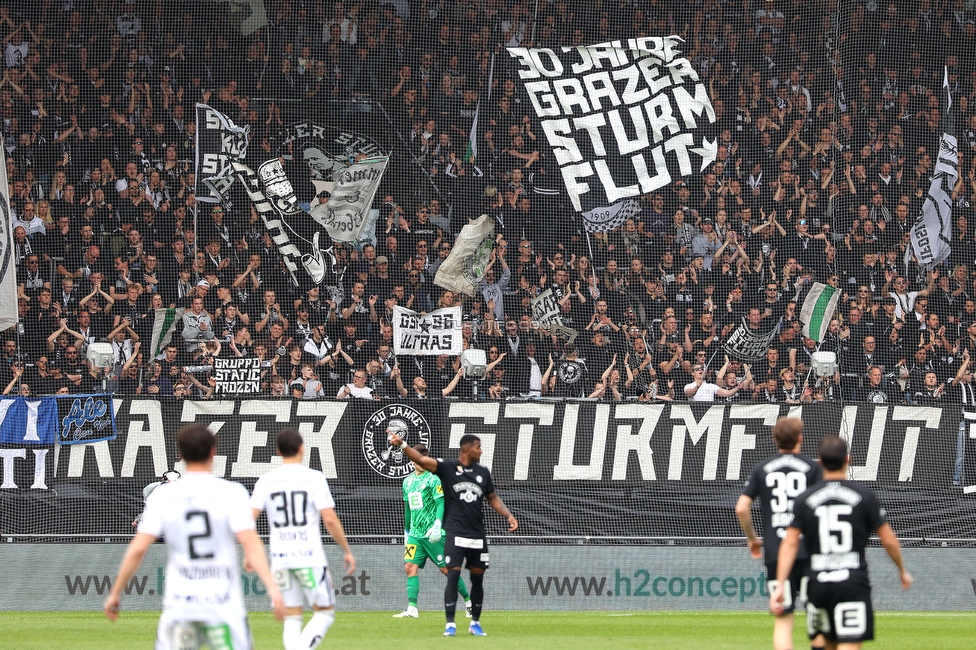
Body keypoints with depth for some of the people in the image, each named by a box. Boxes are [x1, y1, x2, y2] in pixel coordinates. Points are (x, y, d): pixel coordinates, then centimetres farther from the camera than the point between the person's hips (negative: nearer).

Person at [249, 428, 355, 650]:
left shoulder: (266, 481, 5)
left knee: (292, 619, 10)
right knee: (325, 613, 8)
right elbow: (330, 519, -10)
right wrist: (347, 551, 0)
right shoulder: (314, 478, -4)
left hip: (280, 558, 3)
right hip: (310, 557, -3)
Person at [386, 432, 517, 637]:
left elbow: (493, 498, 18)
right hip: (455, 533, -4)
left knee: (477, 579, 8)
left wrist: (508, 515, 3)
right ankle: (450, 624, -8)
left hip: (478, 535, 4)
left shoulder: (483, 472, 9)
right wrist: (402, 445, -32)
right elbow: (422, 460, -17)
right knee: (453, 576, -11)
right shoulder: (448, 468, -5)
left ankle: (475, 623, 20)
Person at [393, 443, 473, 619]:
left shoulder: (433, 479, -6)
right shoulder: (408, 482, 14)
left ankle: (468, 600, 14)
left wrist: (437, 524, -27)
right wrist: (407, 531, 28)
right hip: (415, 533, 6)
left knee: (446, 568, -2)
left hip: (432, 534, -6)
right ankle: (412, 609, -13)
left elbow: (440, 502, -15)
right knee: (410, 566, -9)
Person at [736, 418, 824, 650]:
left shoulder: (762, 469, 8)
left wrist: (752, 539, 18)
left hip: (775, 552, 2)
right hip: (807, 550, -2)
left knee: (783, 620, 3)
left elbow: (741, 508, 3)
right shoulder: (812, 467, 1)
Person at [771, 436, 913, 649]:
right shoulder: (865, 497, -1)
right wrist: (902, 571, 20)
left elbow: (790, 544, -3)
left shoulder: (804, 500, 4)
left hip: (818, 584, 3)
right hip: (853, 584, -3)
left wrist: (780, 585, -4)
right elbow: (889, 541, 3)